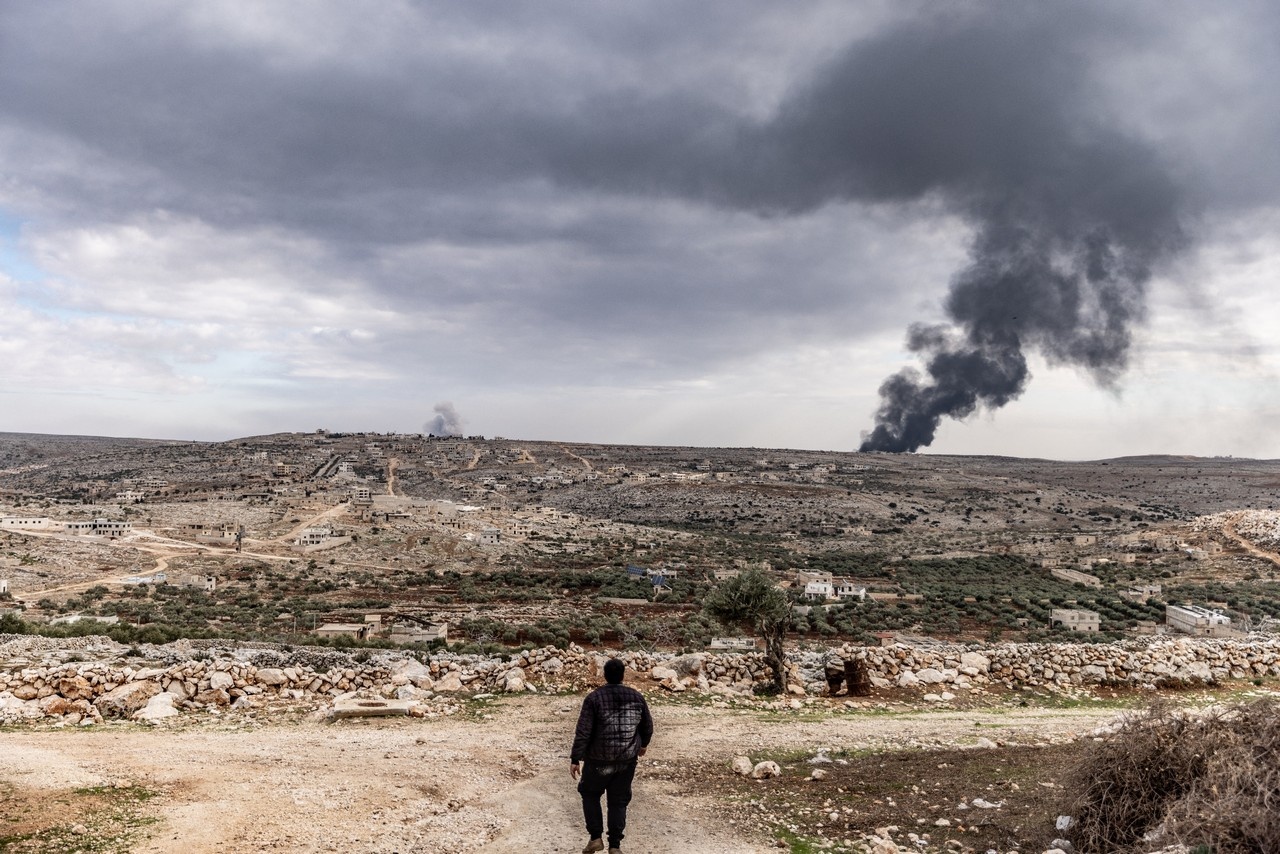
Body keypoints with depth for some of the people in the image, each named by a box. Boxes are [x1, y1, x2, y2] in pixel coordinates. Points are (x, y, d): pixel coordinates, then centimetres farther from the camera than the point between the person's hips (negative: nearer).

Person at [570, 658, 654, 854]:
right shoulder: (637, 697, 0)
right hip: (627, 759, 3)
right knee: (618, 801, 14)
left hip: (599, 759, -3)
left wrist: (575, 759, -9)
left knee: (590, 794, 20)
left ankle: (596, 838, 15)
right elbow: (648, 726, 9)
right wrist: (643, 744, 27)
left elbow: (583, 732, -14)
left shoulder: (594, 698, -11)